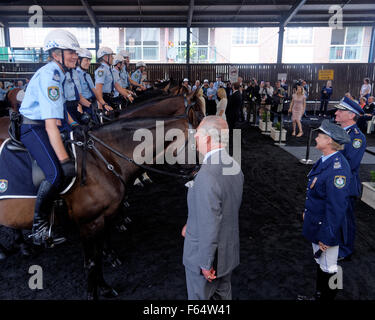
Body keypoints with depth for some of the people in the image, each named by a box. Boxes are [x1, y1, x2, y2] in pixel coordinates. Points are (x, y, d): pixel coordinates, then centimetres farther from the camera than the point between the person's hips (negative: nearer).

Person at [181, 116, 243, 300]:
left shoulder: (207, 175, -32)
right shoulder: (235, 167, -3)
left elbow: (209, 225, -29)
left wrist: (206, 264, -16)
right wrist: (192, 225, 13)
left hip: (205, 253, -7)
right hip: (229, 252, 8)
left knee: (199, 297, 16)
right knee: (223, 294, 26)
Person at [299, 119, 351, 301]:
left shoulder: (338, 168, -28)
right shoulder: (325, 160, 2)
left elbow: (337, 207, -27)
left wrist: (327, 237, -22)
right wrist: (307, 211, 22)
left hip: (326, 228, -10)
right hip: (316, 224, 10)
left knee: (328, 269, 10)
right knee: (320, 264, 25)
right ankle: (318, 296, 43)